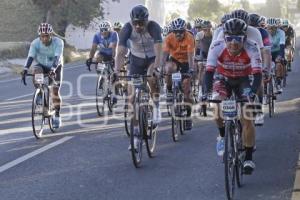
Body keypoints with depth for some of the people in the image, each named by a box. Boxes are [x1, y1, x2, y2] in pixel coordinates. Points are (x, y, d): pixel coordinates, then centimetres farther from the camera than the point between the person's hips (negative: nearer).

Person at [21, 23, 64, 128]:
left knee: (55, 91, -10)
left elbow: (57, 57, -41)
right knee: (36, 72, -35)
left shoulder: (58, 42, -29)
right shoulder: (35, 43, -24)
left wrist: (53, 69, -58)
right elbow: (30, 57, -35)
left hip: (56, 67, -1)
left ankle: (57, 116, 3)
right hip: (42, 65, 1)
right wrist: (25, 69, -51)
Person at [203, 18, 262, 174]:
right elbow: (209, 71, -31)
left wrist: (252, 92, -52)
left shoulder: (251, 49, -30)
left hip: (243, 81, -1)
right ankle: (222, 136, 1)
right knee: (218, 102, -28)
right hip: (223, 79, 1)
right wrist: (207, 91, -47)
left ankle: (248, 158, -4)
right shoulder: (217, 47, -28)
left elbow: (257, 74, -34)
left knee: (247, 119, -13)